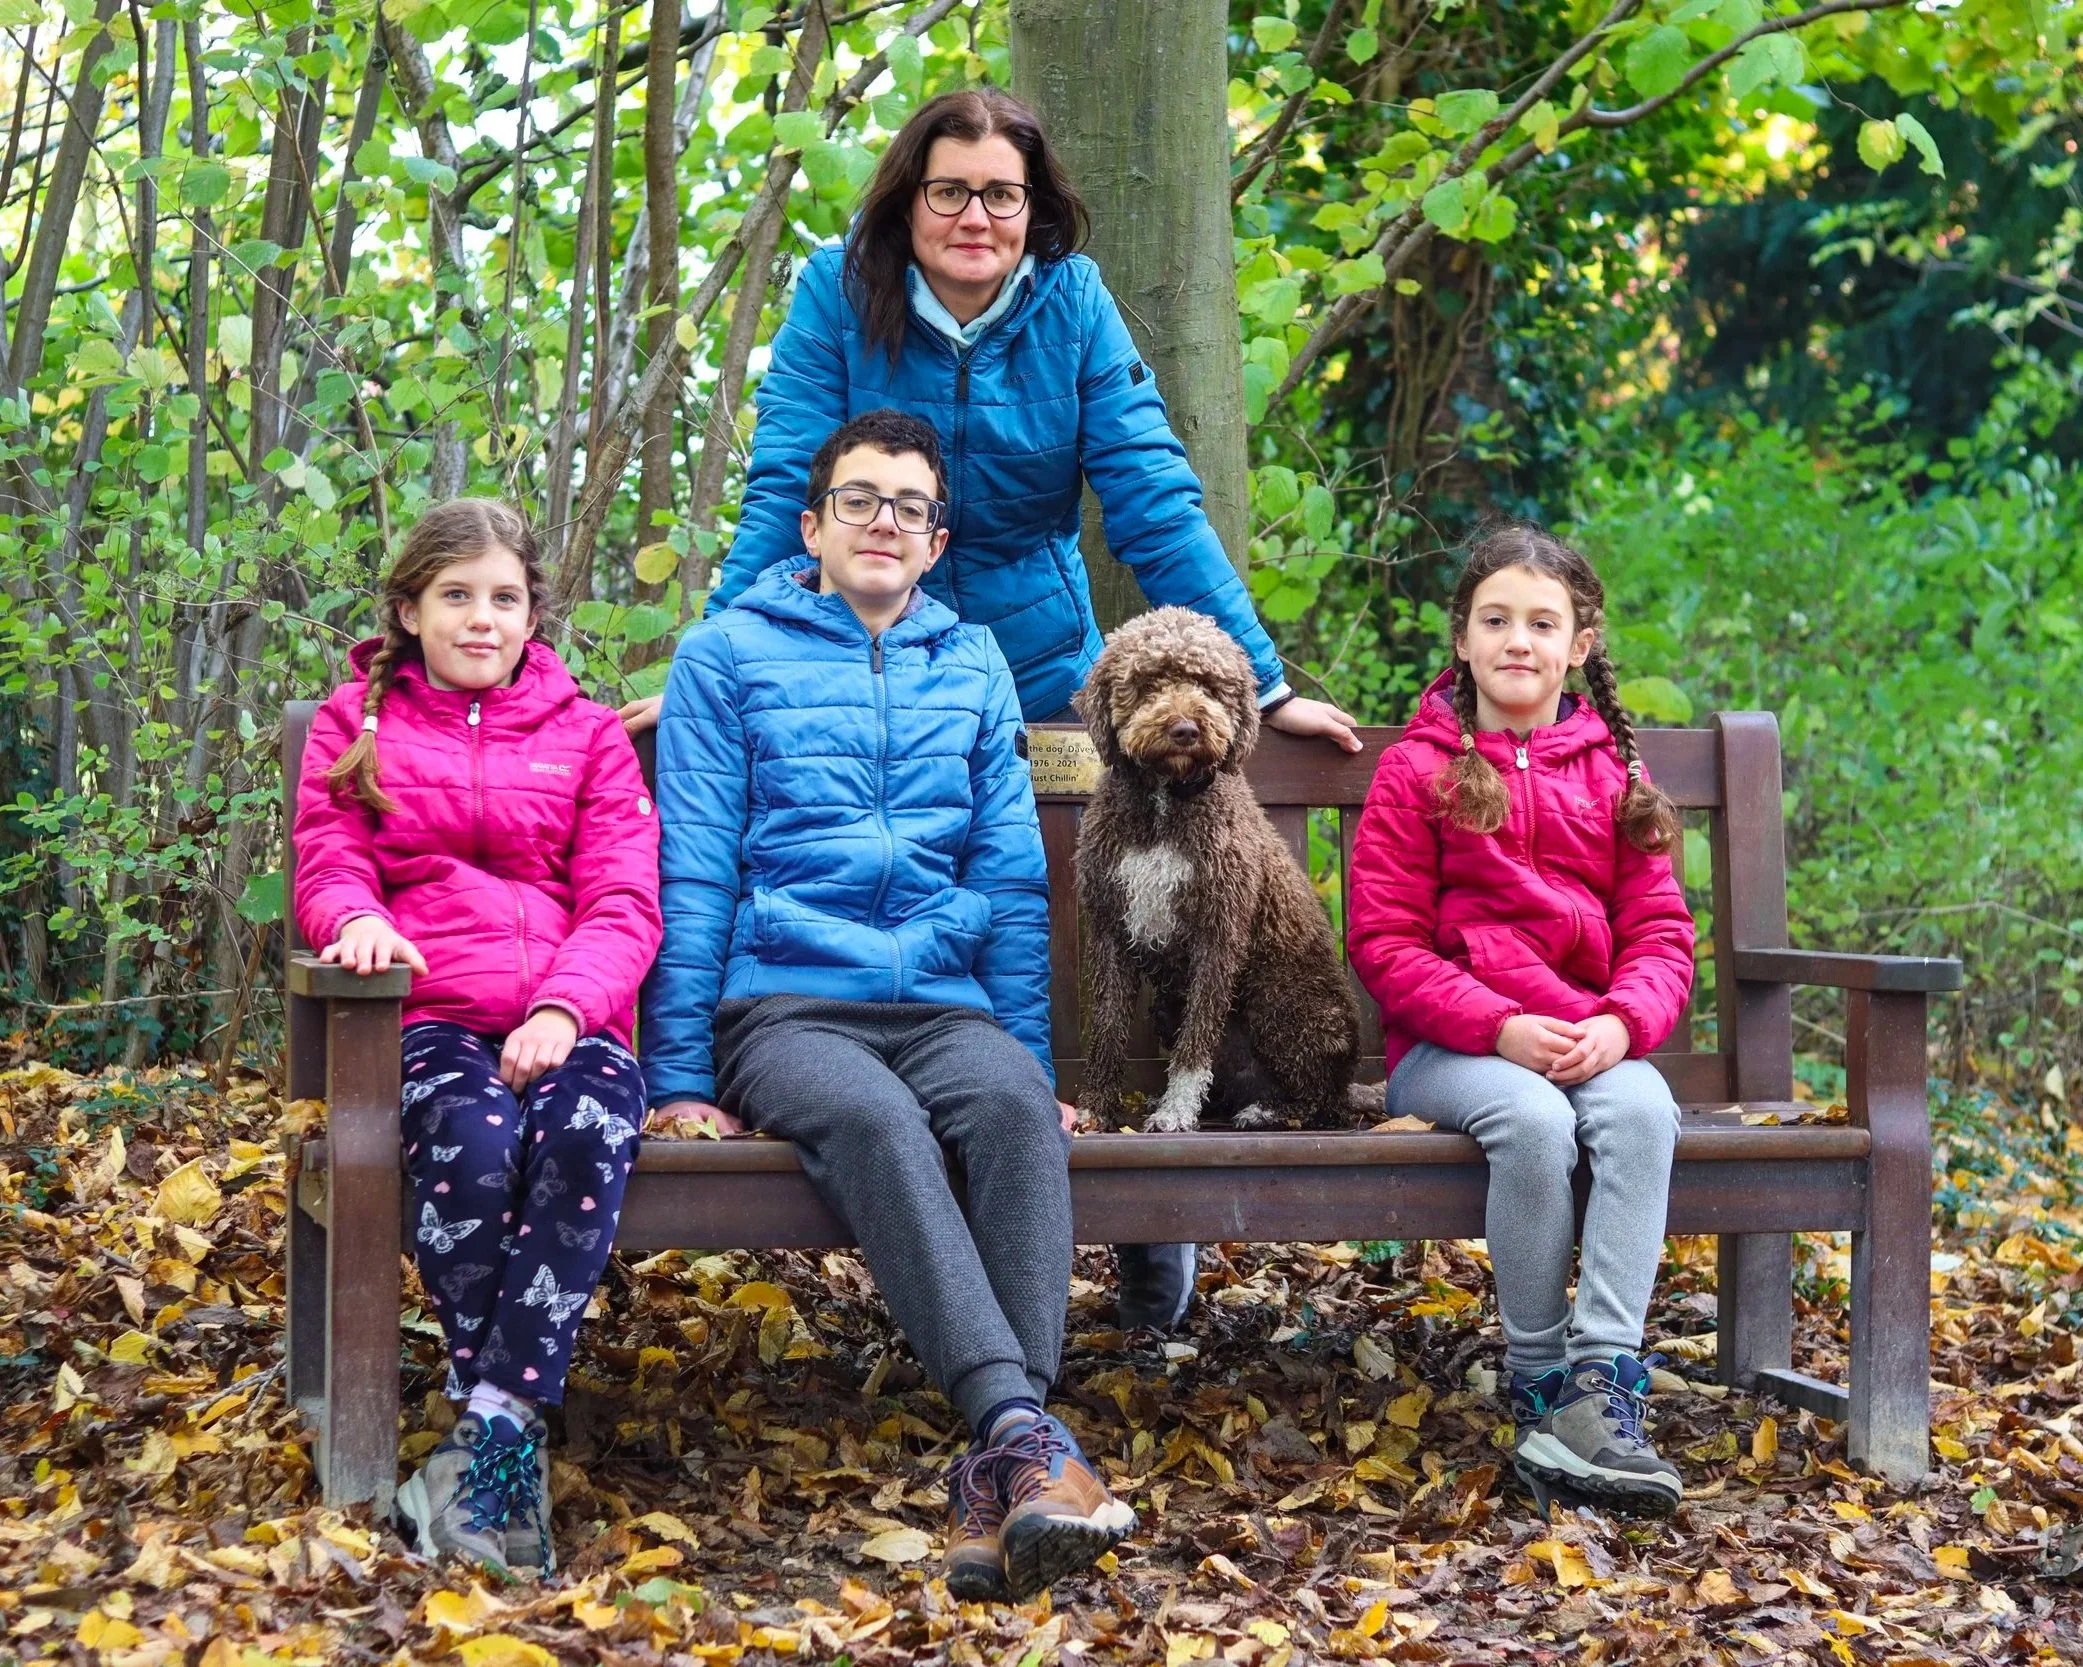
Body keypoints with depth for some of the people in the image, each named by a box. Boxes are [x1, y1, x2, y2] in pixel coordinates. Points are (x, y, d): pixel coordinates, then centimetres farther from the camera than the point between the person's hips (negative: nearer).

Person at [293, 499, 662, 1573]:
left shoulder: (587, 734, 20)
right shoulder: (355, 723, 21)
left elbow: (623, 905, 9)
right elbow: (326, 867, 11)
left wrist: (564, 1010, -12)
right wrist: (357, 918, -16)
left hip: (568, 1024, 1)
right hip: (428, 1016, -1)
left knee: (587, 1136, -36)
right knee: (472, 1142, -37)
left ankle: (489, 1434, -35)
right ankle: (519, 1457, -29)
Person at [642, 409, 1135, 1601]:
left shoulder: (974, 668, 21)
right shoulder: (729, 654, 10)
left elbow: (1012, 881, 18)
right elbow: (693, 878, 4)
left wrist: (1034, 1060, 10)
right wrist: (680, 1079, -2)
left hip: (945, 1001, 3)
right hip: (783, 1003, -2)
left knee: (1013, 1105, -33)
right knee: (872, 1116, -37)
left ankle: (1001, 1478, -42)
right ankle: (1027, 1433, -49)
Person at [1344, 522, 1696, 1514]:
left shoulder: (1612, 774, 13)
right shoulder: (1418, 772, 4)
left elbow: (1659, 931, 9)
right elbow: (1385, 944, -3)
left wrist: (1621, 1023, -14)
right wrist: (1501, 1028, -17)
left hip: (1589, 1040, 3)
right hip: (1446, 1046, -3)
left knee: (1643, 1109, -31)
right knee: (1534, 1122, -34)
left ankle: (1599, 1387, -38)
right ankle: (1537, 1384, -20)